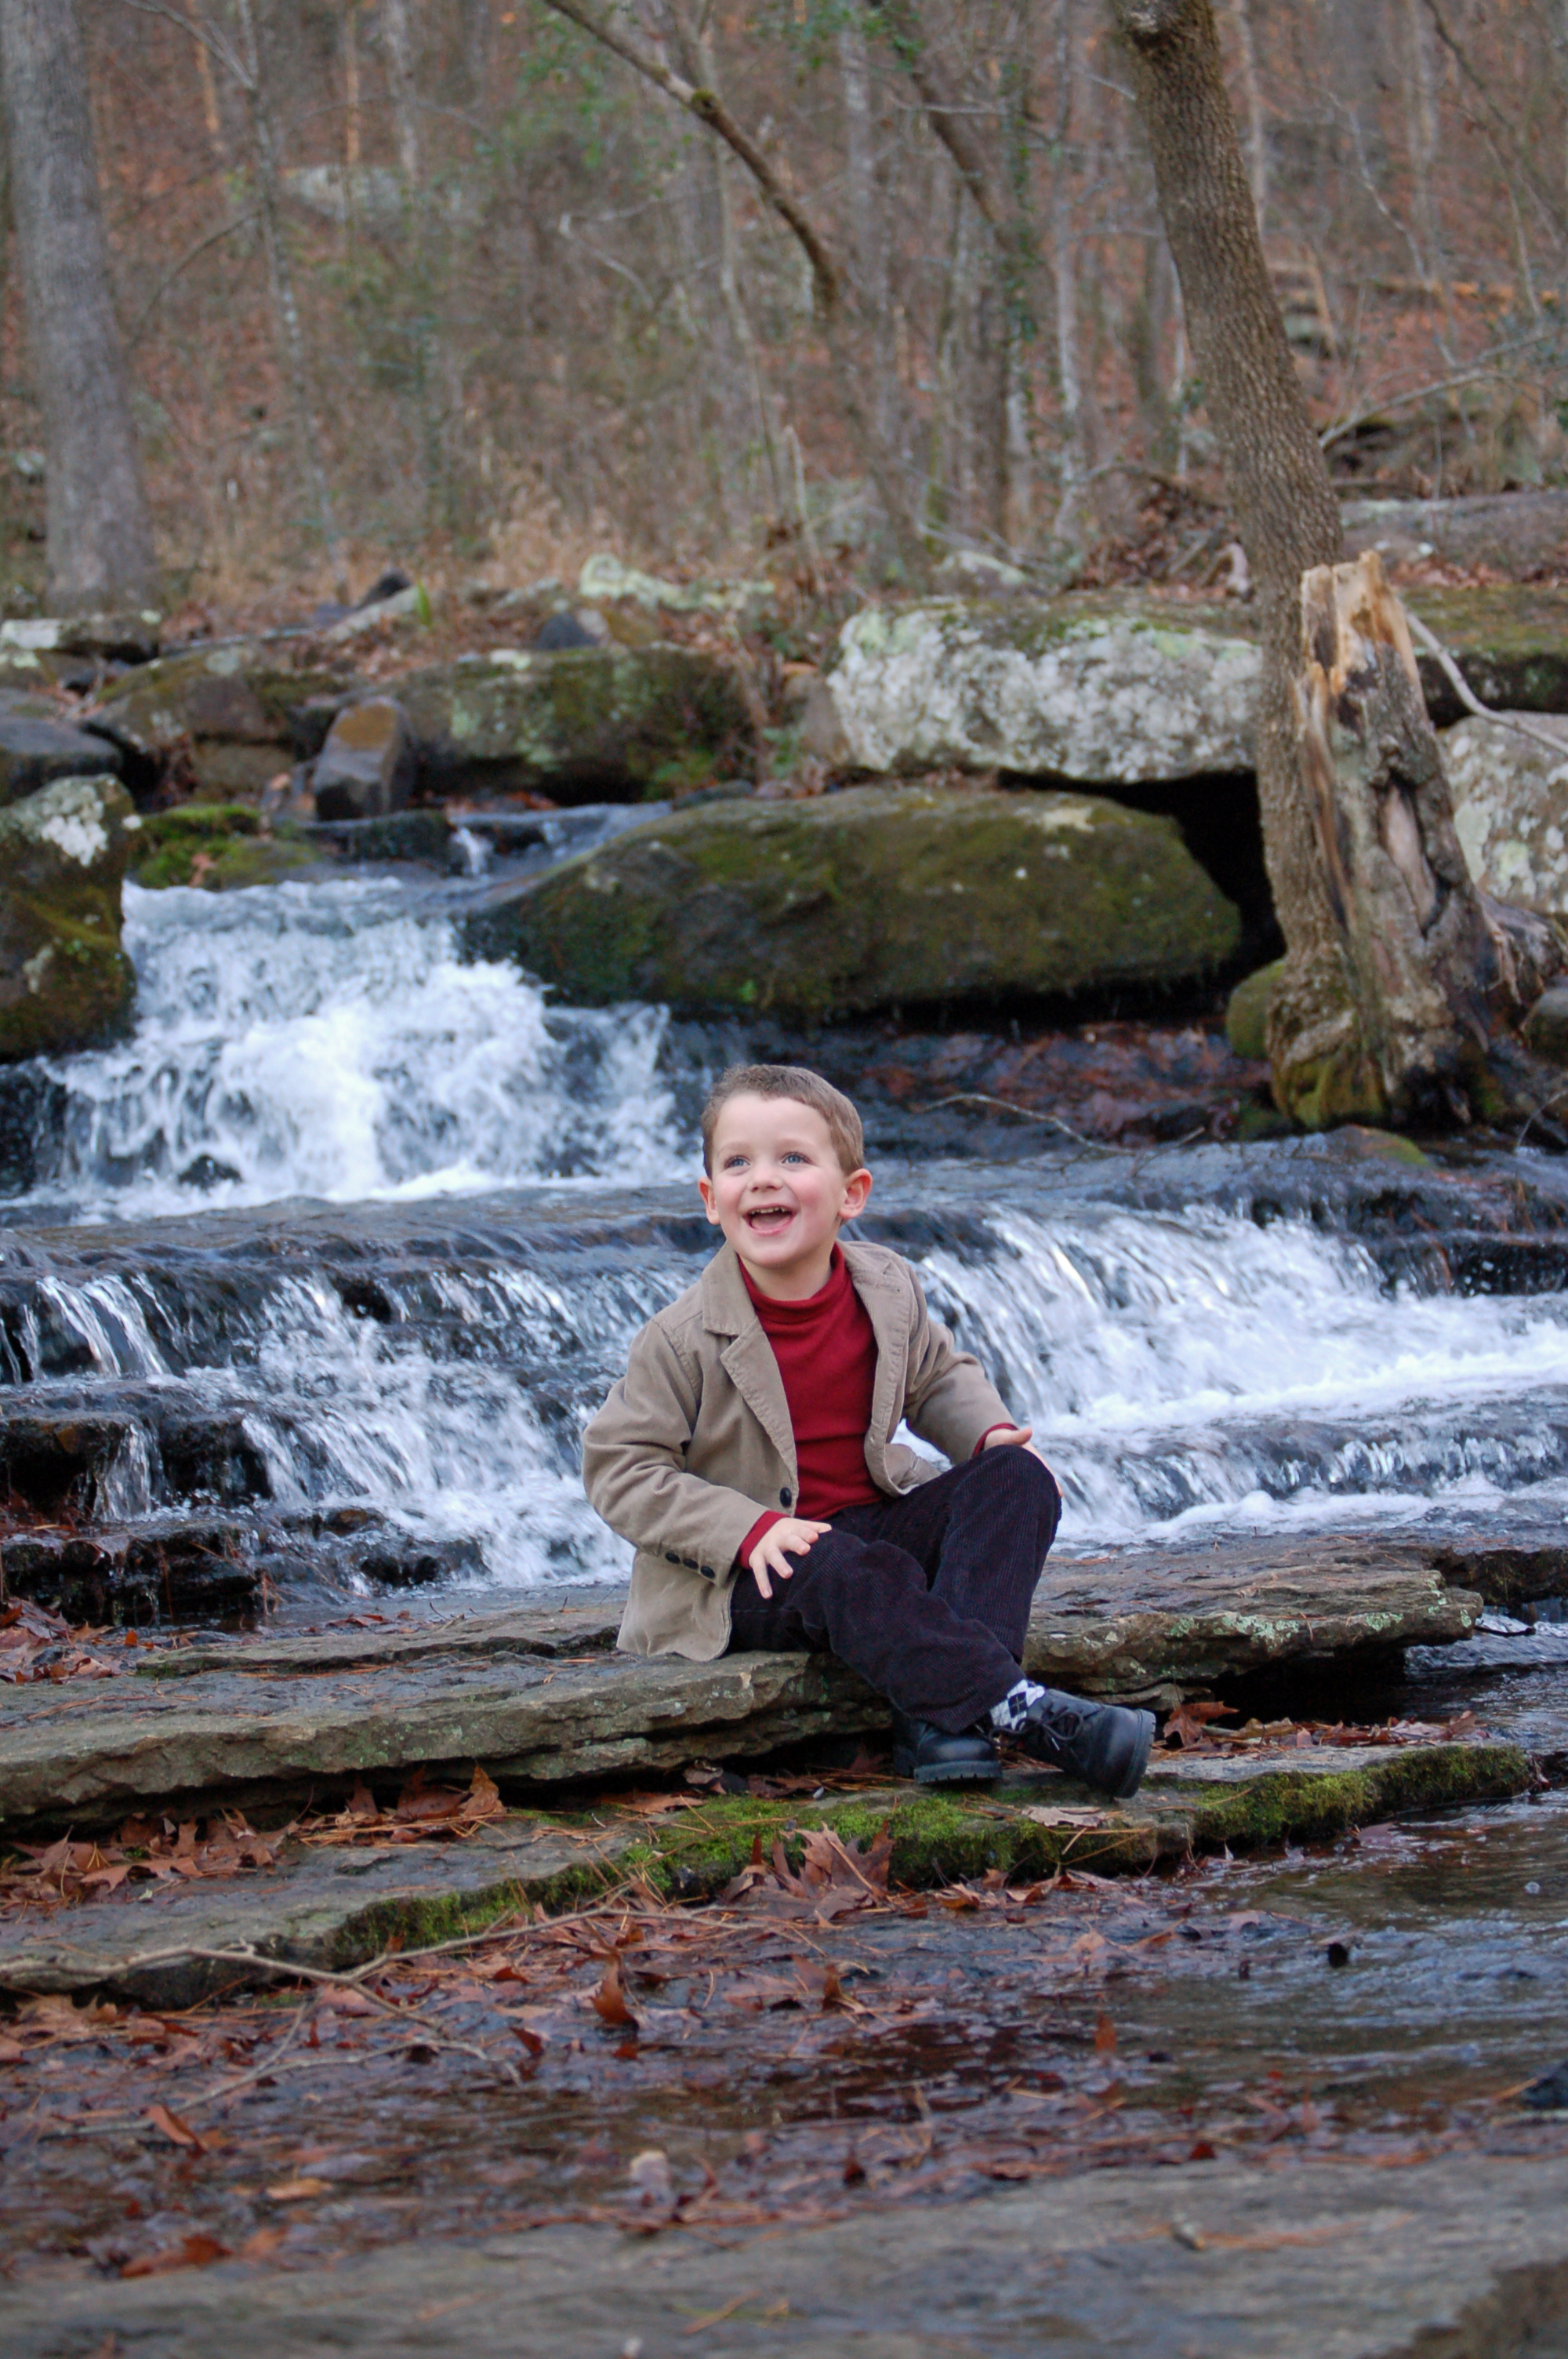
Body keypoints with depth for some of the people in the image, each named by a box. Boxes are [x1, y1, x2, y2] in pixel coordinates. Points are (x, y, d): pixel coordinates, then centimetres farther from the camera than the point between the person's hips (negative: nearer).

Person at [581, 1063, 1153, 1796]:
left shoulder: (888, 1291, 1)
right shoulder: (684, 1339, -15)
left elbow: (939, 1376, 21)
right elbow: (619, 1468, -13)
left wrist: (992, 1433, -2)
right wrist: (748, 1529, -24)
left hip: (874, 1519, 6)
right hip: (754, 1574, -6)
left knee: (1017, 1481, -14)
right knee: (854, 1572, -37)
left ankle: (940, 1714, -34)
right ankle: (1020, 1709, -41)